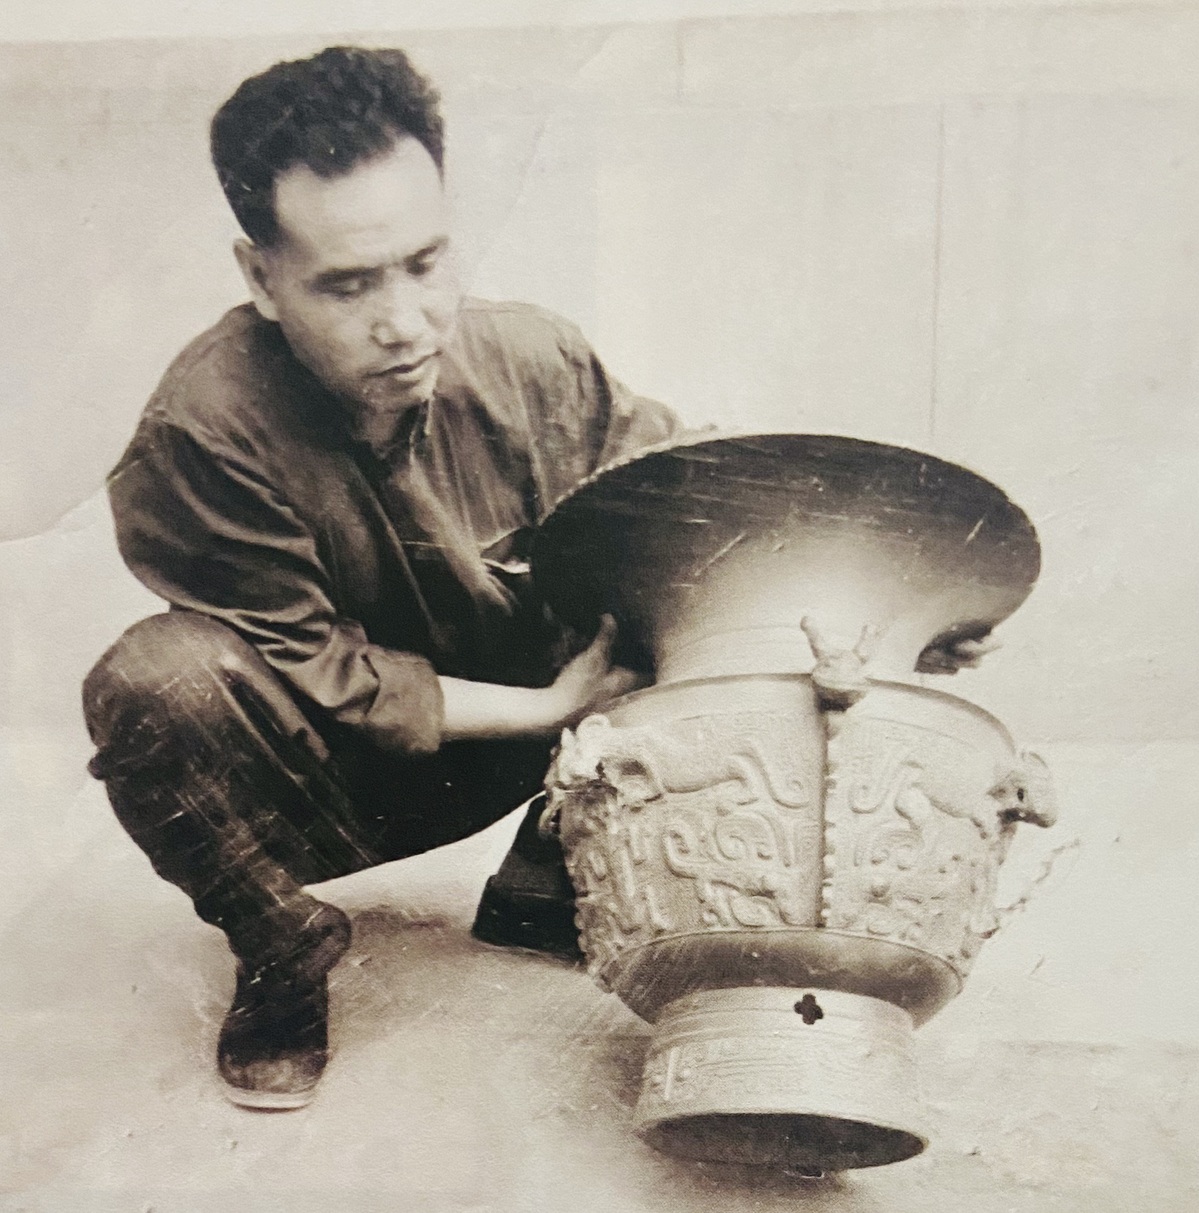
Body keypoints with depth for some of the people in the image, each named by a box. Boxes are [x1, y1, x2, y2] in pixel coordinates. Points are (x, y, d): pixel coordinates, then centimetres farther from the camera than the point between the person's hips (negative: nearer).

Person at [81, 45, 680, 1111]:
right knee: (155, 683, -35)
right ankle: (284, 955, -5)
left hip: (502, 754, 4)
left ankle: (544, 896, 5)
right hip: (324, 789, -4)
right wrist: (546, 706, -24)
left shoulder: (533, 363, -17)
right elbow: (317, 679, -22)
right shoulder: (198, 435, -27)